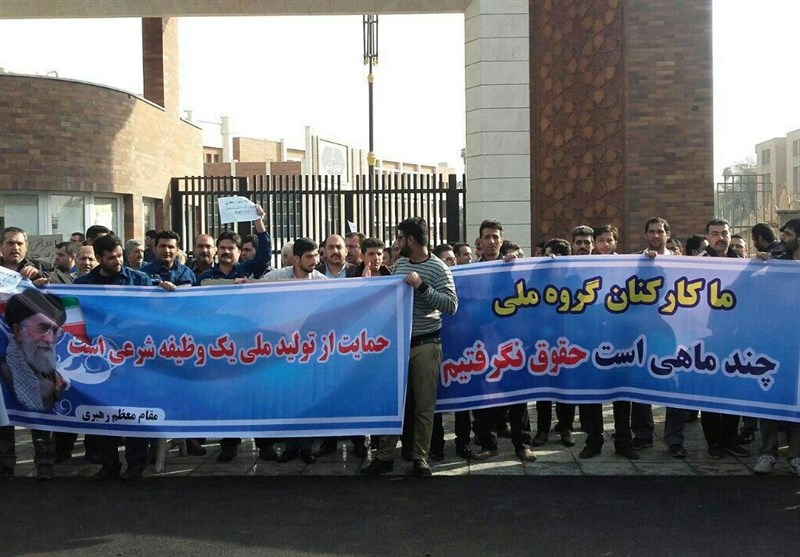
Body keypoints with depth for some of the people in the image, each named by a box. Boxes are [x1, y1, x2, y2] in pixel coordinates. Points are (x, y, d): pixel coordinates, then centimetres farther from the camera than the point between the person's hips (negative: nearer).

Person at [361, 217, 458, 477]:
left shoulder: (438, 268, -9)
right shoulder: (399, 264, 9)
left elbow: (451, 305, -18)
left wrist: (421, 287, -24)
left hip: (425, 345, -5)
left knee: (424, 405, 4)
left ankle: (420, 458, 15)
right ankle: (385, 456, 16)